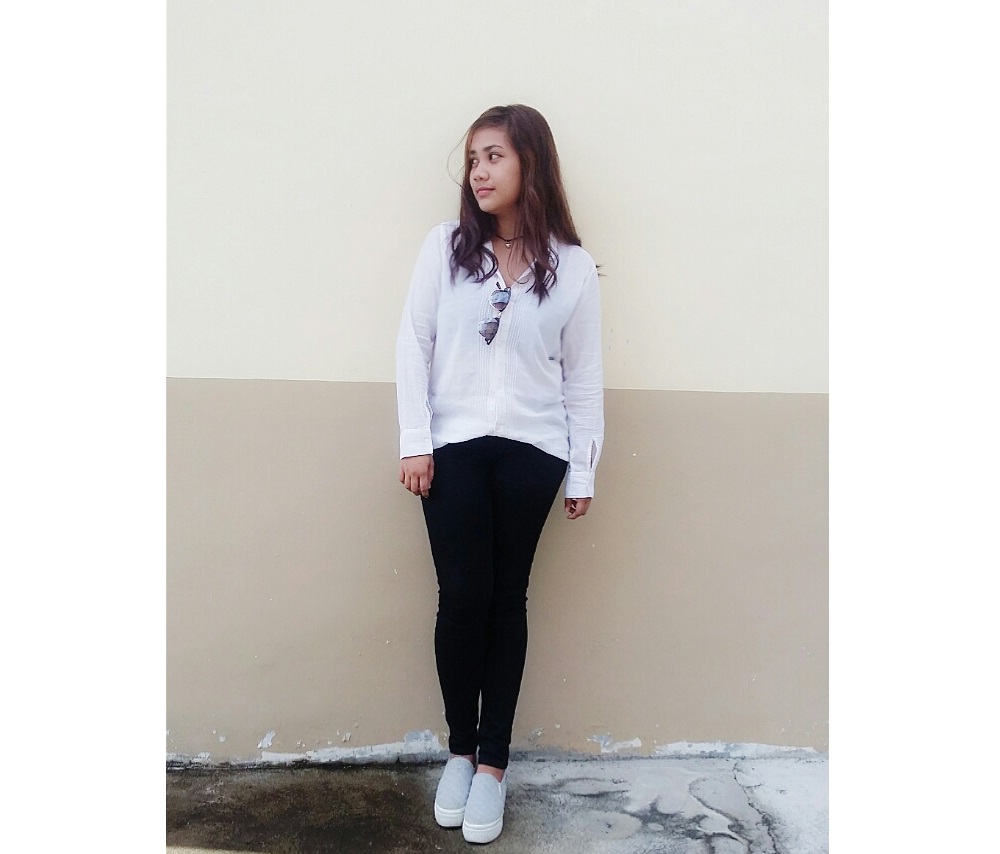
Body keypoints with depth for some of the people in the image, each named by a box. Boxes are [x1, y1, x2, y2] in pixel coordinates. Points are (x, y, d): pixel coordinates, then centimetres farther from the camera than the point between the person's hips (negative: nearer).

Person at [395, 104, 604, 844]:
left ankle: (492, 763, 22)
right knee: (462, 599, 1)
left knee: (506, 601, 7)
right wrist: (415, 443, -5)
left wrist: (583, 472, 3)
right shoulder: (444, 246, 2)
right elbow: (414, 344, 1)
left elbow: (584, 376, 3)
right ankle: (460, 751, 24)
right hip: (453, 447, 0)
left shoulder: (573, 267, 0)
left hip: (531, 451, 0)